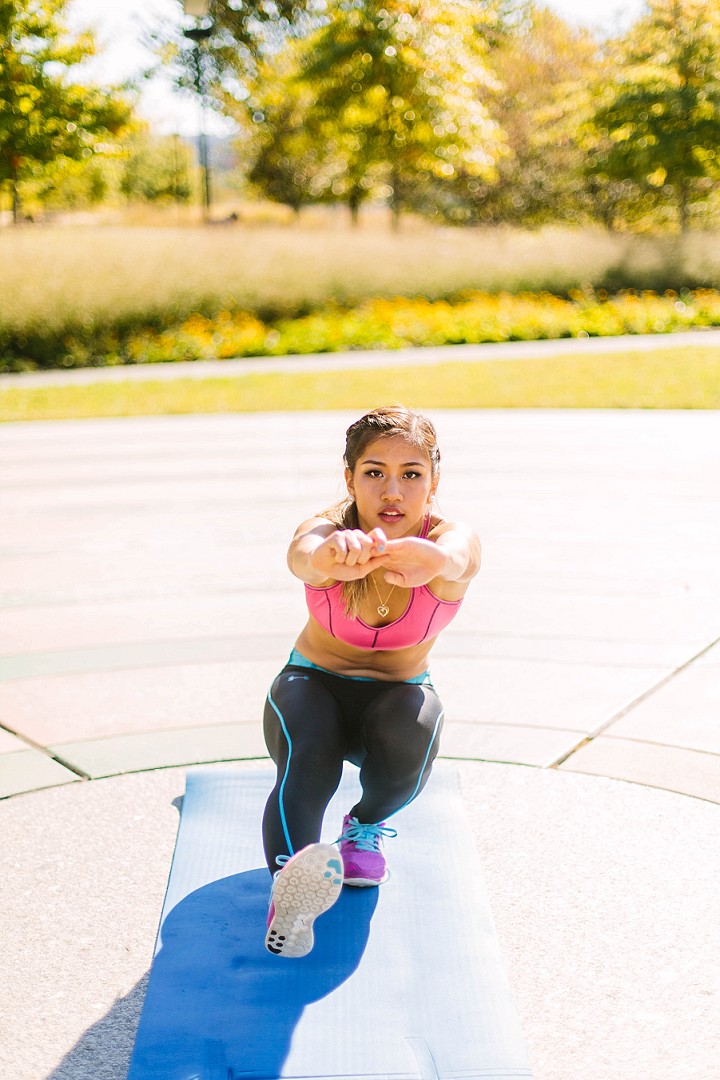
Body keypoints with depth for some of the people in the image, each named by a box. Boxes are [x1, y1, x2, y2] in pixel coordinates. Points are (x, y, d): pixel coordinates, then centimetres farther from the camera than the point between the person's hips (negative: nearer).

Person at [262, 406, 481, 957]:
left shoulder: (455, 538, -22)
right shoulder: (328, 528, -23)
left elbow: (452, 557, -49)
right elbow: (302, 553, -50)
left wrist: (427, 560, -77)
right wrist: (332, 556, -77)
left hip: (399, 692, 1)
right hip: (313, 685, -1)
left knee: (411, 737, -32)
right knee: (309, 758, -34)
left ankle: (368, 824, -2)